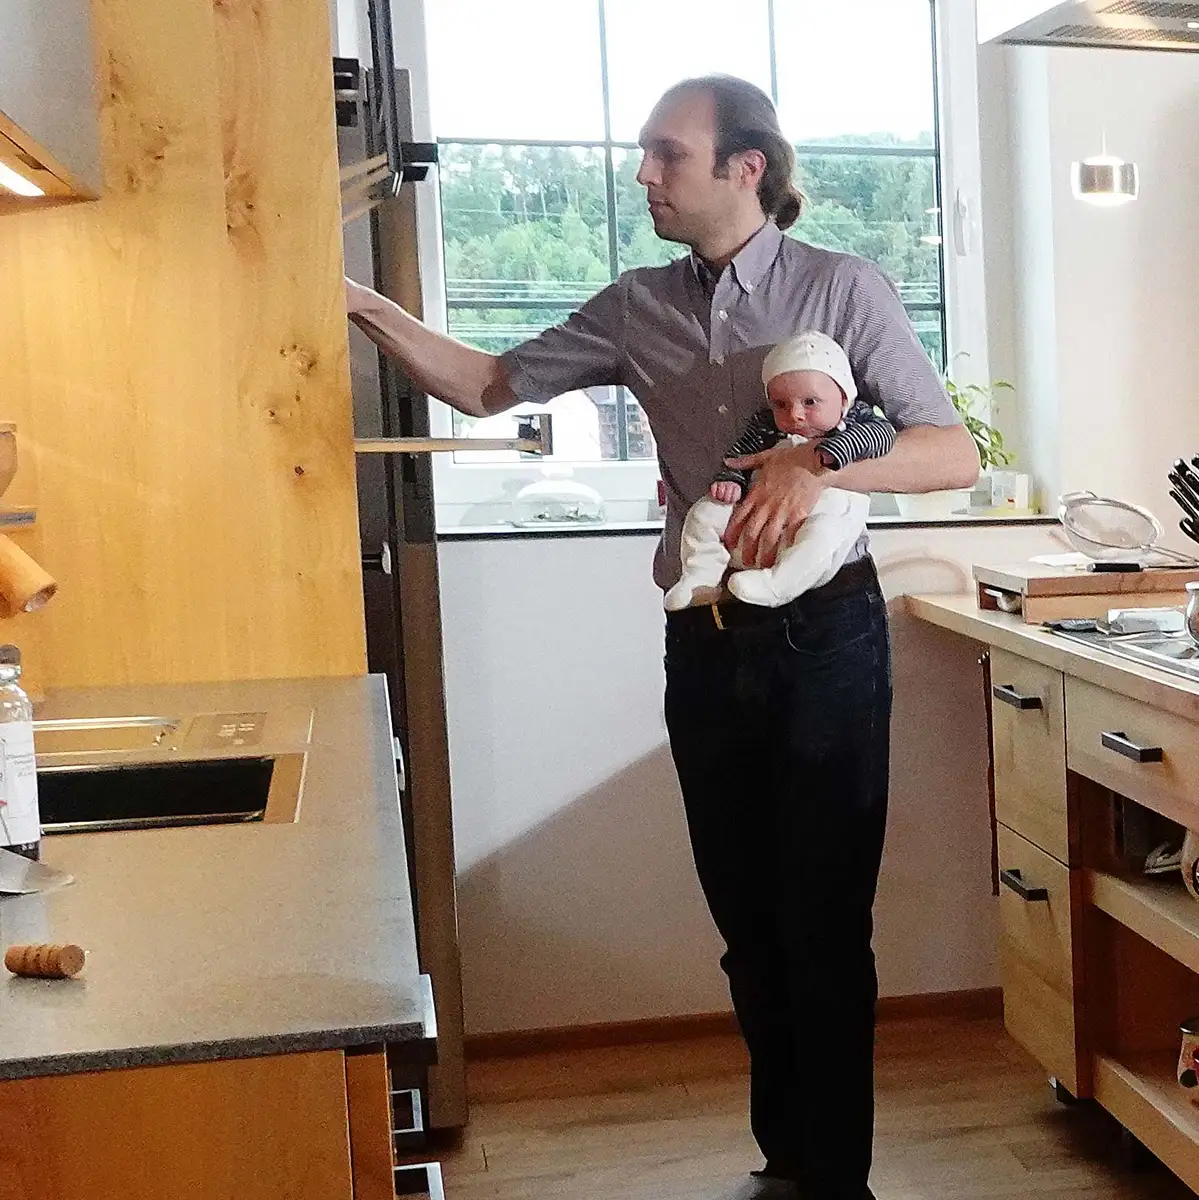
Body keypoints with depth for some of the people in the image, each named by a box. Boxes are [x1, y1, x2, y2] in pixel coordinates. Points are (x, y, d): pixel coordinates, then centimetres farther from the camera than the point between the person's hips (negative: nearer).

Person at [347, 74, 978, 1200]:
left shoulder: (841, 287, -6)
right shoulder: (638, 306, 6)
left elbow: (956, 453, -11)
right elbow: (490, 385, 8)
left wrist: (816, 465, -26)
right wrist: (365, 305, -4)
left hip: (823, 635, -4)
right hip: (705, 644, 5)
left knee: (824, 924, 2)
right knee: (747, 922, 14)